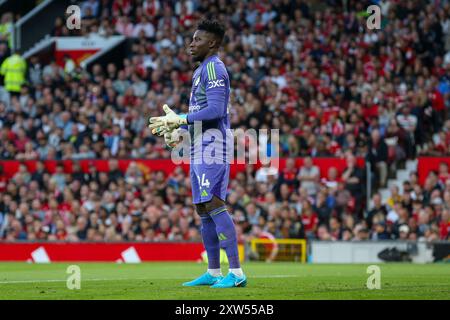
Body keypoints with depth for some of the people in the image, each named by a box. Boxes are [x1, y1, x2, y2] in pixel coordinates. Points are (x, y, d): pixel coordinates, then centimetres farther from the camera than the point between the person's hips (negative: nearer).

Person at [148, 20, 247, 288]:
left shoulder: (213, 67, -10)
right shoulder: (202, 71, 22)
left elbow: (215, 110, -21)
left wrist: (179, 120, -20)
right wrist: (177, 129, 15)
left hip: (211, 148, -11)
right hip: (200, 149, 11)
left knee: (214, 205, -16)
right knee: (204, 209, 11)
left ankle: (236, 272, -19)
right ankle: (213, 273, 16)